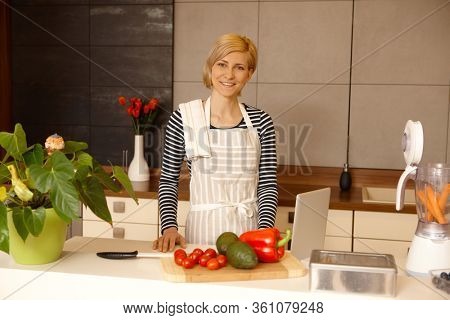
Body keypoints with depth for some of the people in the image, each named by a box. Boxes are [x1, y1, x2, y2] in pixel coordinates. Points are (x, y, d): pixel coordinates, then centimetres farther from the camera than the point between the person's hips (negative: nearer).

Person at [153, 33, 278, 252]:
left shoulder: (260, 122, 1)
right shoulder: (184, 117, -5)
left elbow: (268, 184, 1)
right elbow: (168, 179, 2)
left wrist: (265, 230, -12)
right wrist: (169, 226, -9)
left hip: (248, 228, 2)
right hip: (202, 228, -1)